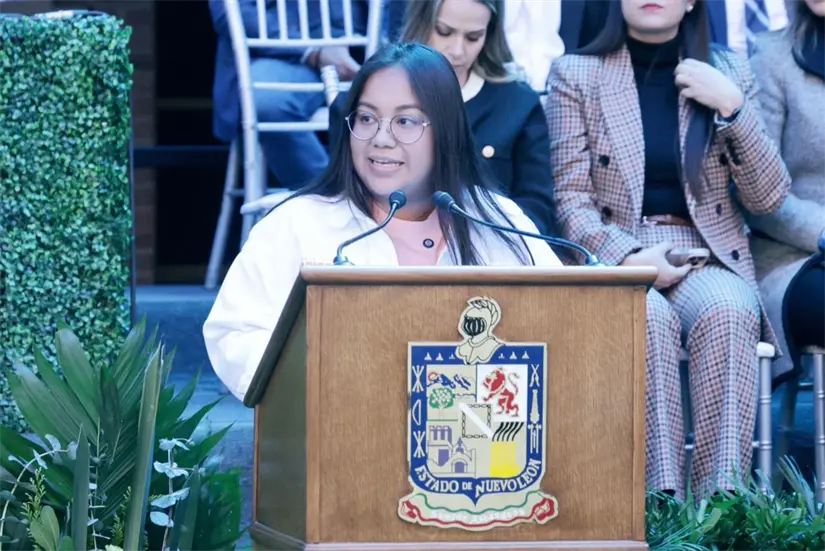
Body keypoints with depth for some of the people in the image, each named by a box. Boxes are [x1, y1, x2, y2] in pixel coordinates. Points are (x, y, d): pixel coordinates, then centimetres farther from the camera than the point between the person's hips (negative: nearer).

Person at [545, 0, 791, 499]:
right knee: (651, 317, -36)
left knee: (728, 313, -33)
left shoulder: (728, 71, 12)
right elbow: (571, 200, 0)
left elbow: (769, 197, 6)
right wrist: (628, 257, -18)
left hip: (707, 257, 1)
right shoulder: (576, 74, 8)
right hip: (613, 259, -1)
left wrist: (733, 107, -7)